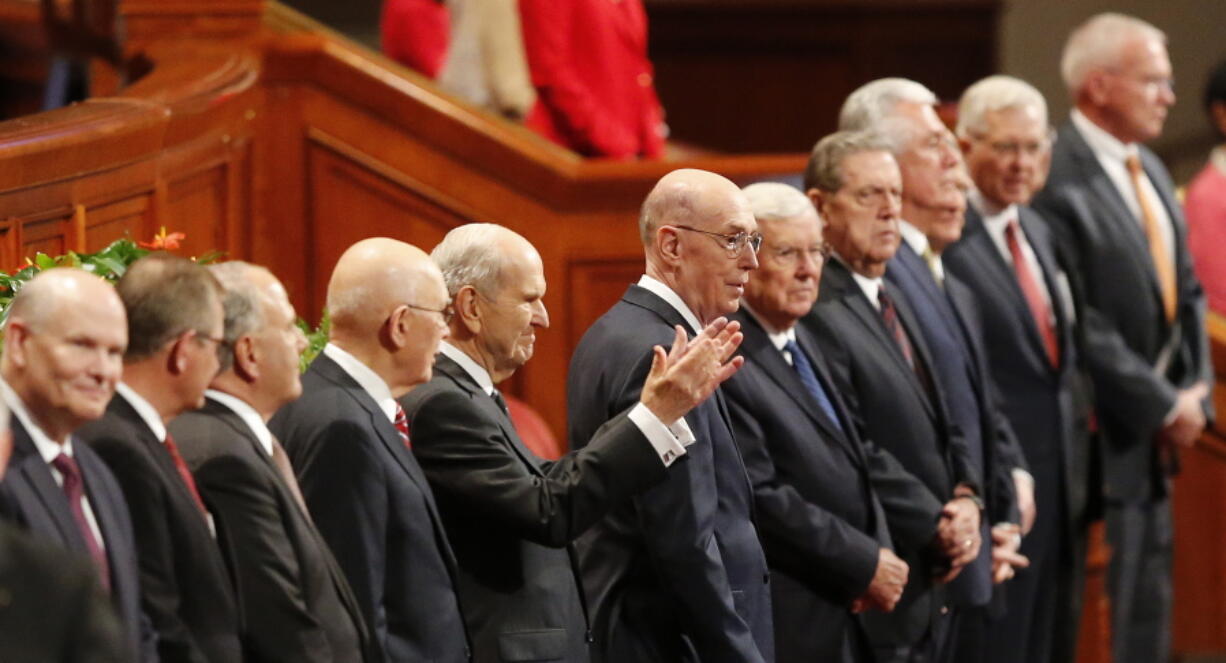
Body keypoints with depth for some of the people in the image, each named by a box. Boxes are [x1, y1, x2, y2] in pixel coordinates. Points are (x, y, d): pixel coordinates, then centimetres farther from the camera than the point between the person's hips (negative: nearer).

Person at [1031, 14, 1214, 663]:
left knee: (1149, 607, 12)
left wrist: (1192, 392, 4)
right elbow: (1079, 324, -20)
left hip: (1155, 436, 9)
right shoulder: (1057, 182, -17)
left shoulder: (1149, 171, 13)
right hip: (1101, 435, -9)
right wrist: (1162, 407, -14)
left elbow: (1185, 292, 18)